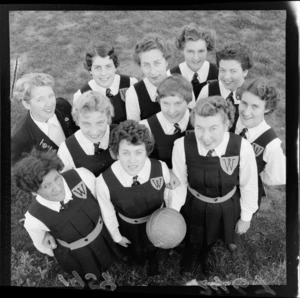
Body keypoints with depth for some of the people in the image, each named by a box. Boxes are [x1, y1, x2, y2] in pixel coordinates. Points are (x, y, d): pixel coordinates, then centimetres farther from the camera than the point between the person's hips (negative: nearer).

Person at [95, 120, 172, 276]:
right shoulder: (104, 182, -37)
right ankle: (139, 259, 69)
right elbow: (108, 213, -16)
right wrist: (116, 236, 0)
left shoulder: (161, 168, -35)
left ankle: (153, 260, 72)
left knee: (153, 247, 34)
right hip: (128, 225, -1)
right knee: (135, 253, 31)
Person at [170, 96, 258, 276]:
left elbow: (249, 185, -14)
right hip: (194, 205, 0)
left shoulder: (243, 148, -31)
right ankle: (187, 269, 63)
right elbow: (179, 183, -14)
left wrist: (246, 217, -2)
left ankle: (203, 259, 67)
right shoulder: (182, 146, -30)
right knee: (193, 241, 27)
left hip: (227, 207, 0)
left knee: (211, 238, 30)